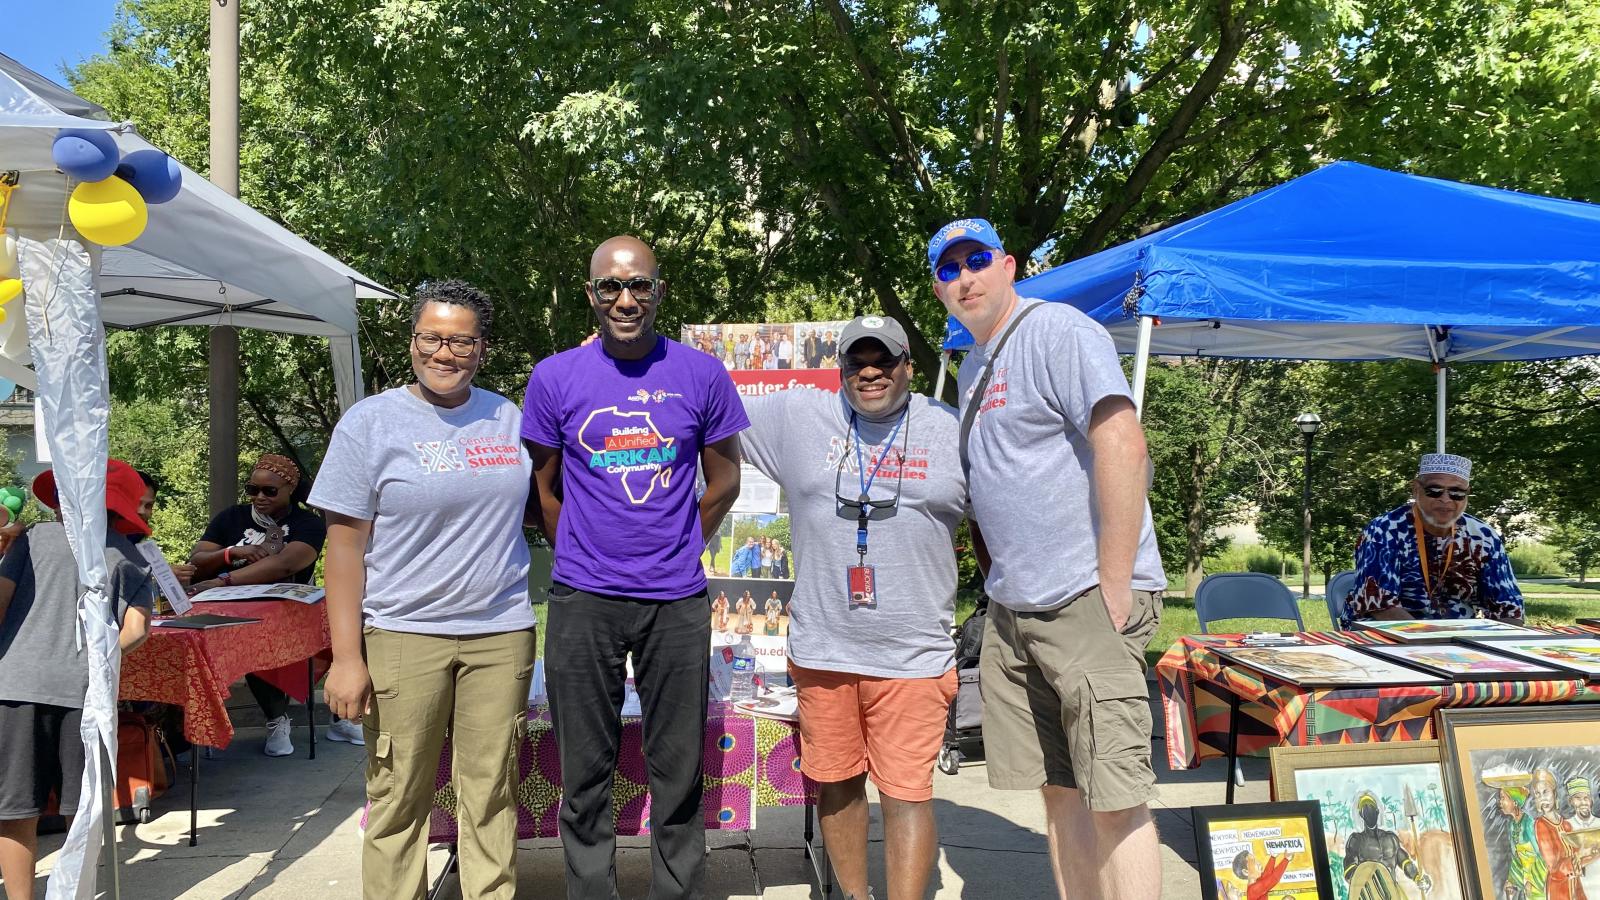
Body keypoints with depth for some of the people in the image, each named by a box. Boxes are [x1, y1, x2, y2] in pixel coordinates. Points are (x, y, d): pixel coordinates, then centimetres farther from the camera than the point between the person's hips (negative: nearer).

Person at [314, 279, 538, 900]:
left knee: (491, 795, 7)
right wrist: (346, 656, -7)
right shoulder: (370, 422, -1)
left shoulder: (509, 419, 8)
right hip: (402, 634, -2)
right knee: (398, 799, 4)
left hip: (500, 633, 3)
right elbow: (344, 545, -3)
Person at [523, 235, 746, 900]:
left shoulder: (702, 376, 1)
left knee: (679, 770, 9)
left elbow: (724, 483, 10)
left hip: (677, 600, 0)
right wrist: (585, 557, 8)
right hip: (582, 601, 0)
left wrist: (678, 551, 10)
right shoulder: (555, 378, 1)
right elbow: (546, 490, 10)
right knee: (585, 771, 9)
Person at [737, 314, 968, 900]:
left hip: (913, 655, -2)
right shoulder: (795, 416, 3)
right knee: (835, 784, 14)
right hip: (821, 649, 2)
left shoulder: (952, 431, 2)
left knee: (906, 795, -2)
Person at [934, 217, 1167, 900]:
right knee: (1058, 788, 13)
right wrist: (994, 581, 16)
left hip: (1085, 599, -8)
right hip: (1011, 609, 9)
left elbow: (1122, 447, -18)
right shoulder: (971, 369, 18)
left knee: (1113, 795, -6)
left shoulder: (1057, 331, -8)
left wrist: (1112, 589, -20)